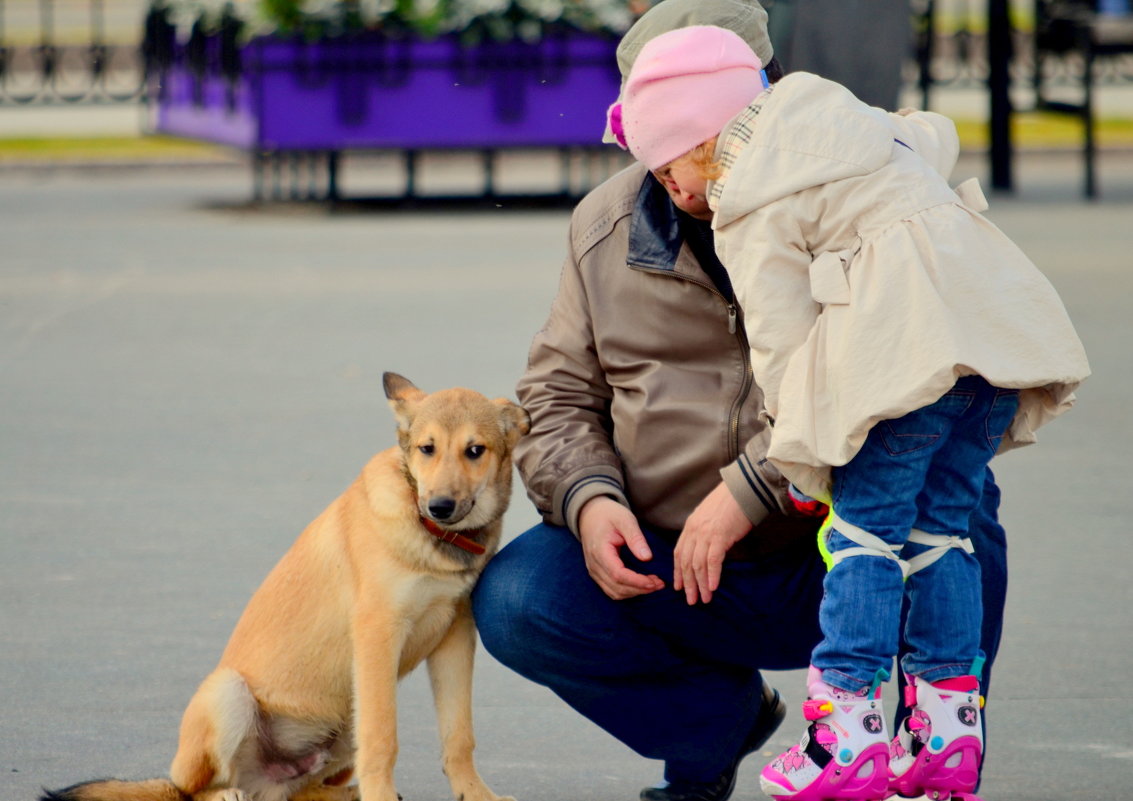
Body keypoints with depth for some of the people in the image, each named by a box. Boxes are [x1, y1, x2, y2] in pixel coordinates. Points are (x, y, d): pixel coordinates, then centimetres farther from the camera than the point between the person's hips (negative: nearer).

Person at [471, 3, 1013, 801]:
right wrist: (586, 497, -12)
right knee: (513, 601, -18)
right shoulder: (606, 227, 5)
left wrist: (751, 488, -31)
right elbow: (559, 396, 11)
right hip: (674, 571, 4)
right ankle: (722, 715, 8)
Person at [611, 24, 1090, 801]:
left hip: (911, 341, -8)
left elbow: (780, 340, -3)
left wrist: (804, 464, 7)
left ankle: (847, 734, -4)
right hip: (999, 315, 8)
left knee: (866, 523, -1)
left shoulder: (755, 210, 1)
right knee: (941, 524, 13)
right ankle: (948, 731, 12)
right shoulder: (838, 112, 25)